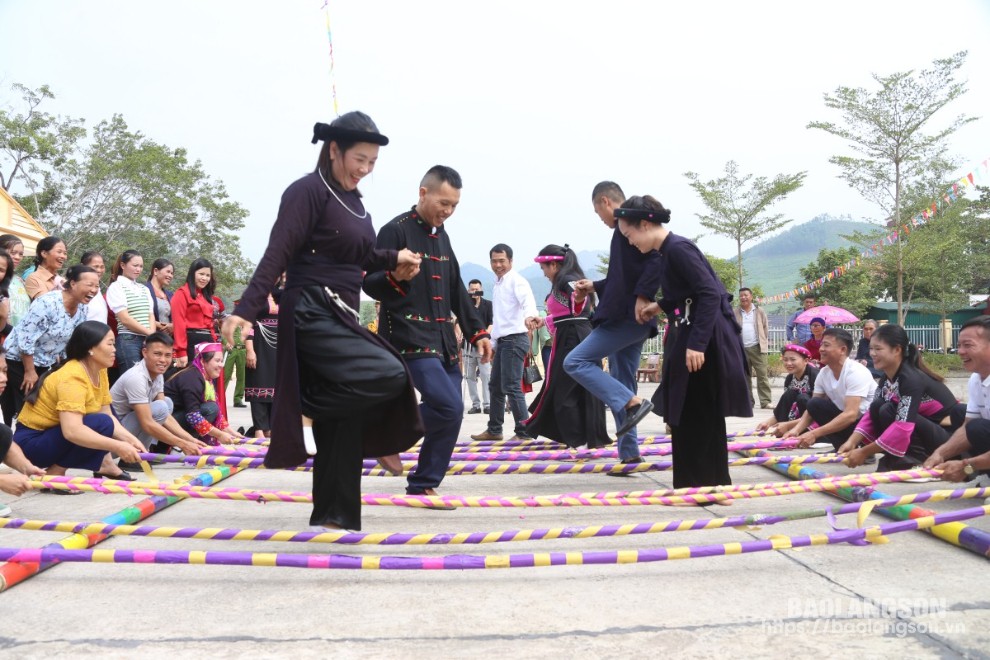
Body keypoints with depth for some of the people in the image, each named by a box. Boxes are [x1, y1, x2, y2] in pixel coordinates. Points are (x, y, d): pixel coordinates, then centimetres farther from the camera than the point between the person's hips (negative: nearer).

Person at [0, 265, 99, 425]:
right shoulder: (48, 303, -26)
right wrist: (30, 372, -19)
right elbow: (25, 339, -25)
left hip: (46, 365, 7)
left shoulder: (82, 309, -3)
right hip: (18, 362, -7)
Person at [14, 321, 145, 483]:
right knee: (101, 424, -26)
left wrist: (130, 439, -17)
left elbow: (108, 414, -1)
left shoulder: (100, 371, 0)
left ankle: (101, 463, 0)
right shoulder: (73, 377, -26)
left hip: (55, 435, 9)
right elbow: (72, 431, -38)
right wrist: (117, 447, -39)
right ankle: (54, 474, -16)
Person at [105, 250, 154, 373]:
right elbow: (125, 319, -9)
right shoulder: (116, 287, -1)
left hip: (147, 340, 6)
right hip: (128, 341, -6)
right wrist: (149, 332, -7)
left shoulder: (144, 289, 18)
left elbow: (150, 315, 11)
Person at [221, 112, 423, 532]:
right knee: (390, 376, -23)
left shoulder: (353, 200, 15)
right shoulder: (308, 191, -9)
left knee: (344, 418, 6)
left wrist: (393, 259, 13)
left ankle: (333, 516, 16)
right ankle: (307, 405, -4)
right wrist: (245, 310, -24)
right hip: (311, 316, -8)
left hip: (340, 317, 8)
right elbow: (277, 255, -17)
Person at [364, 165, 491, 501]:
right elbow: (370, 284, -9)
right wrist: (395, 276, -31)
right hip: (410, 339, -8)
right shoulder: (396, 230, -7)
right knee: (448, 407, -20)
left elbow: (456, 290, 24)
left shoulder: (441, 236, 18)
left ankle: (424, 485, 16)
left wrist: (477, 332, 17)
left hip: (444, 341, 8)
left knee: (451, 413, 5)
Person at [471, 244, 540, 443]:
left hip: (514, 339, -10)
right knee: (495, 386, 16)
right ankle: (494, 430, 27)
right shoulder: (498, 284, 20)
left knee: (511, 387, -12)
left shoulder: (516, 280, -8)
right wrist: (493, 339, 19)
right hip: (502, 340, 10)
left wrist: (529, 315, -49)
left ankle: (524, 432, -6)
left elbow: (527, 299, -28)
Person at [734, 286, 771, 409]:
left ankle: (765, 402, -3)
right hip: (741, 349, 1)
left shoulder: (759, 311, 7)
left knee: (762, 376, -4)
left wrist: (766, 344, 2)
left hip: (757, 348, -1)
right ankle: (748, 402, 14)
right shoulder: (735, 313, 8)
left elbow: (766, 328, 8)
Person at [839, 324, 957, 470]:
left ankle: (917, 460, -11)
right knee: (877, 406, -9)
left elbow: (903, 428, -32)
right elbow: (872, 414, 1)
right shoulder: (888, 377, 2)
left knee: (888, 411, -25)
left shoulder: (912, 378, -25)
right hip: (925, 428, 8)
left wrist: (864, 452, -28)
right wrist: (852, 442, -15)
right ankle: (894, 459, -5)